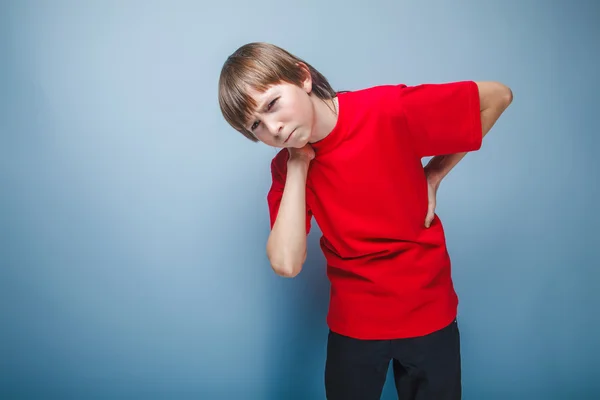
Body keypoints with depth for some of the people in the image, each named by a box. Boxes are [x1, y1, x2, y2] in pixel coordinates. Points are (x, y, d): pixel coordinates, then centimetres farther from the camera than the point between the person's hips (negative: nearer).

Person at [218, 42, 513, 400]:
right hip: (354, 323, 2)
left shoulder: (389, 110, -19)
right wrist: (297, 166, -20)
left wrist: (432, 176, -10)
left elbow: (497, 96, -9)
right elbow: (286, 263, -22)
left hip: (429, 313, -1)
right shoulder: (286, 166, -8)